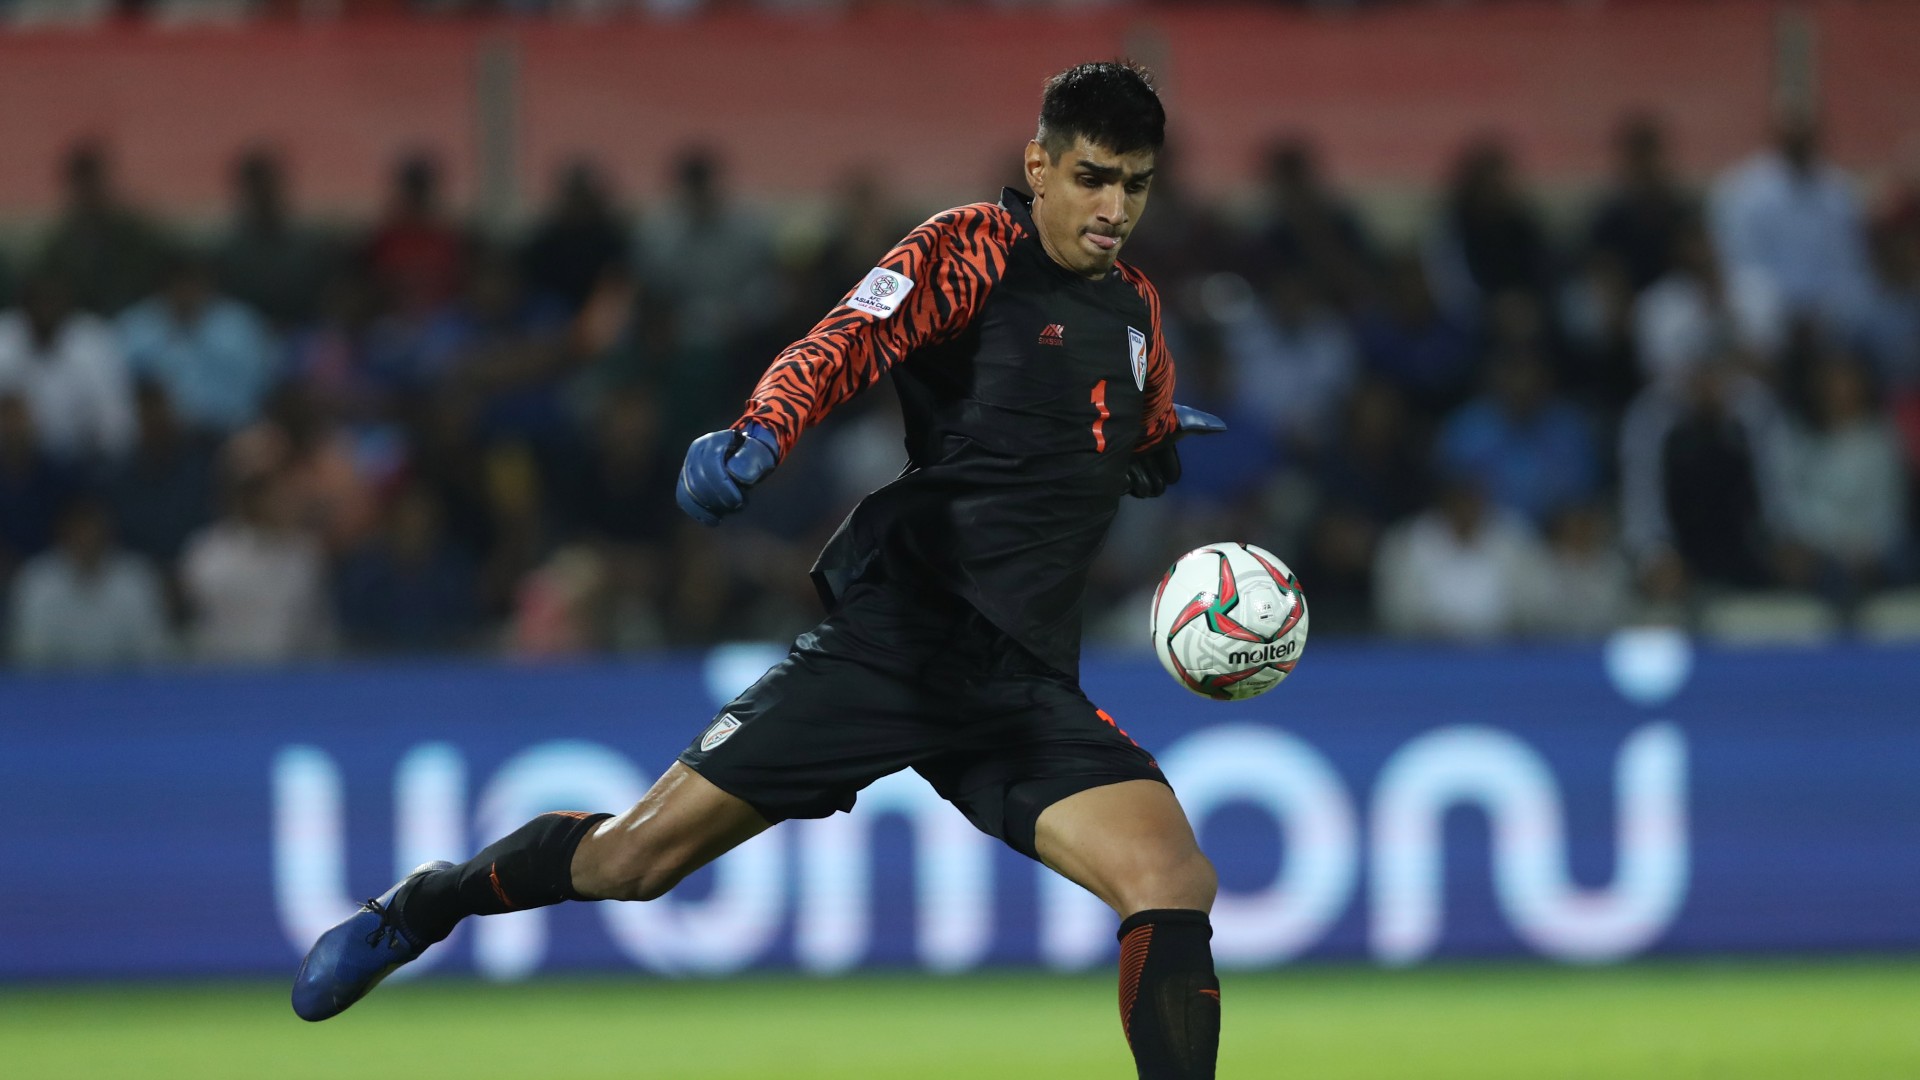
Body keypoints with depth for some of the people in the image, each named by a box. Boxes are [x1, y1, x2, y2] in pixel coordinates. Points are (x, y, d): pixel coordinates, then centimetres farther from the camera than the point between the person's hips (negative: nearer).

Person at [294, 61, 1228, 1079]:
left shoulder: (1137, 308, 14)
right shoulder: (971, 248, -4)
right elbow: (845, 342, -24)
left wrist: (1167, 444, 22)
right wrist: (760, 434, -39)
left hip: (1027, 688, 5)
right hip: (889, 640, -4)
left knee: (1176, 887, -18)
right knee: (641, 854, -4)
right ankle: (413, 911, 23)